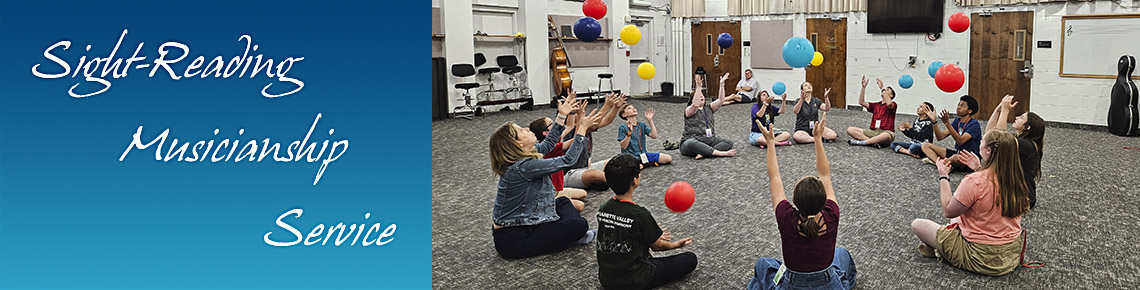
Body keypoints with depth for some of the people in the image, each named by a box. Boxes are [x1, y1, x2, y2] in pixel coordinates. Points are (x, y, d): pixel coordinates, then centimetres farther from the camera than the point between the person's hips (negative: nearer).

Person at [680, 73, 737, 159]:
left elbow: (721, 100, 2)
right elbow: (695, 105, -24)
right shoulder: (689, 110, 0)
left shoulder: (708, 109, 17)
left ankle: (703, 153, -36)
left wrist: (721, 84, -9)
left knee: (728, 143, -18)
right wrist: (698, 87, -31)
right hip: (692, 141, -6)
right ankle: (722, 153, -42)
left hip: (709, 141, 6)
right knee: (691, 144, -41)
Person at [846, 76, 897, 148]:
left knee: (886, 136, -44)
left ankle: (861, 142, -34)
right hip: (873, 131, 5)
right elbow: (861, 102, 11)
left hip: (886, 132, -5)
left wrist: (882, 88, -17)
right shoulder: (876, 105, 23)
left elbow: (889, 103, -19)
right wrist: (863, 87, 3)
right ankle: (873, 142, -29)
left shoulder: (893, 105, 7)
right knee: (850, 129, -14)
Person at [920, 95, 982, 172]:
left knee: (956, 157, -44)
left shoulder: (974, 124, -13)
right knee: (925, 146, -1)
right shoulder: (957, 121, 9)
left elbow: (960, 141, -29)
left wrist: (947, 123, -34)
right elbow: (940, 137, 2)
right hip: (957, 153, 8)